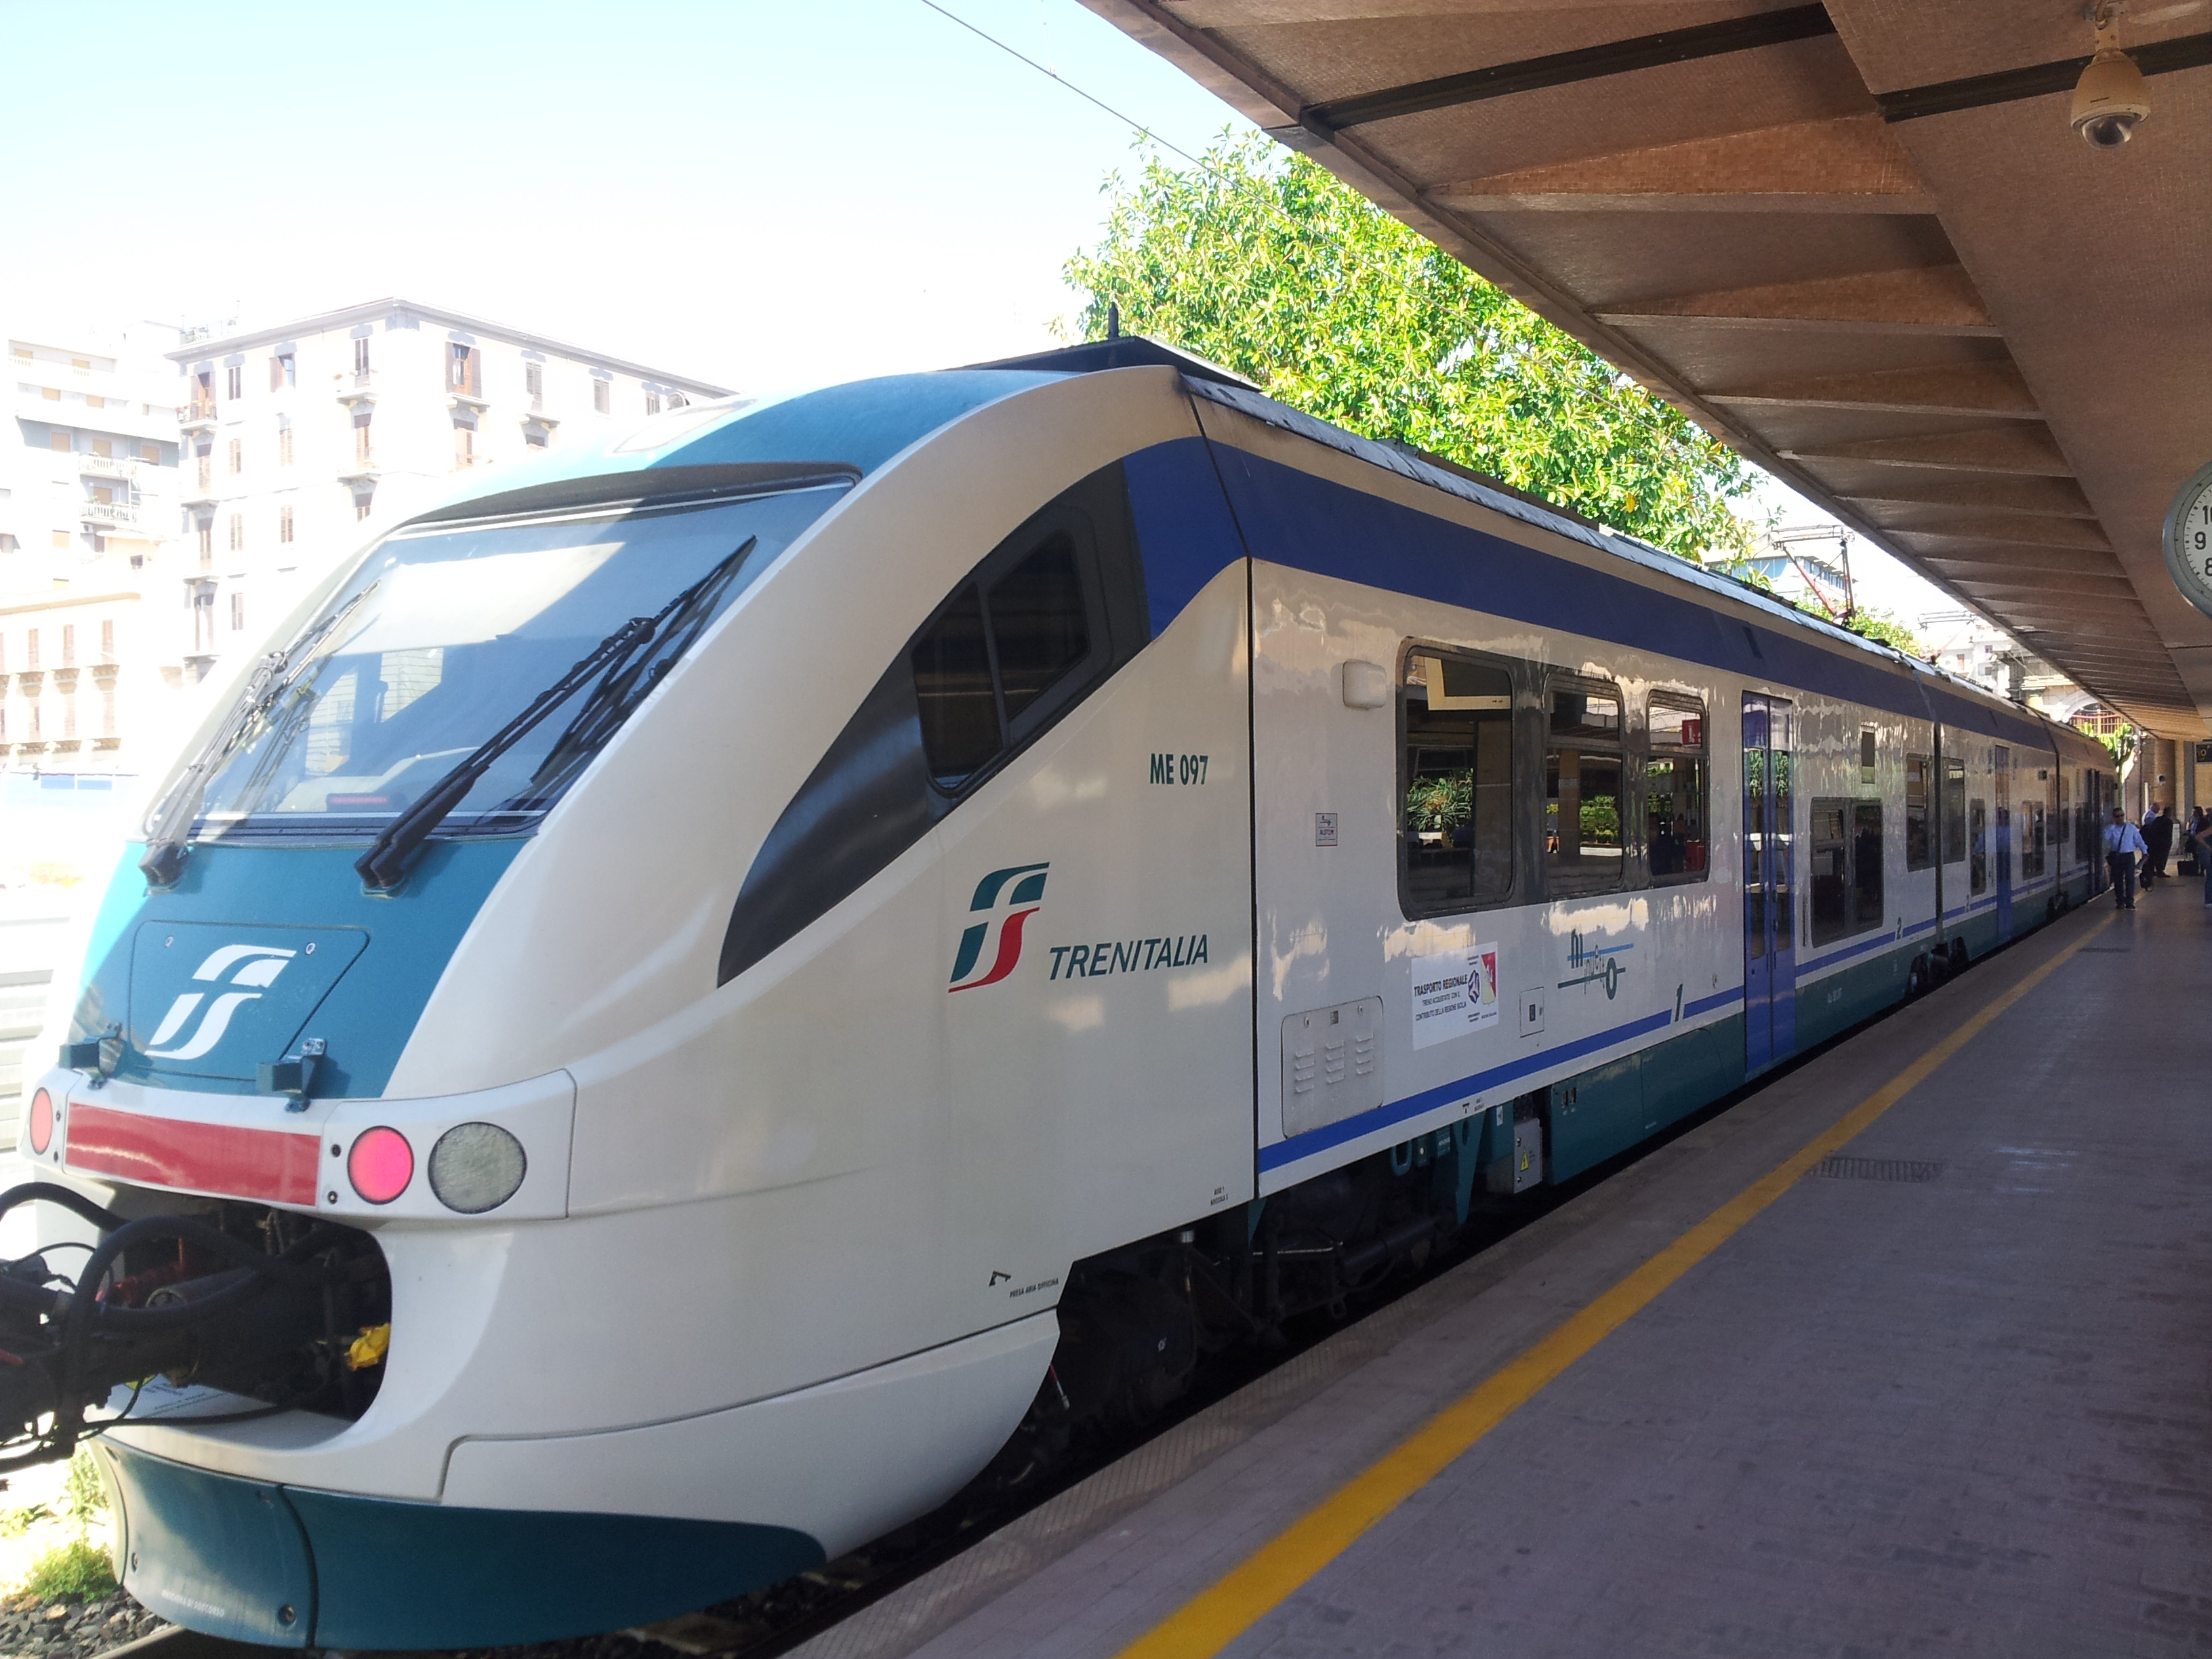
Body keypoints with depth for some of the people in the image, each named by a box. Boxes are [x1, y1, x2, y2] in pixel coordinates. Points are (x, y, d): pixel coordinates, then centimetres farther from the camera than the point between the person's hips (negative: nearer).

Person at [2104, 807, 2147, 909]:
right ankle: (2120, 903, 14)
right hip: (2116, 856, 0)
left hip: (2129, 856, 0)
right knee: (2118, 880, 5)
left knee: (2130, 878, -7)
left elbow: (2139, 840, 10)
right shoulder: (2111, 828, 3)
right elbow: (2105, 837, -16)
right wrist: (2113, 825, -13)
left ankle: (2129, 902, -2)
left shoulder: (2132, 828, 7)